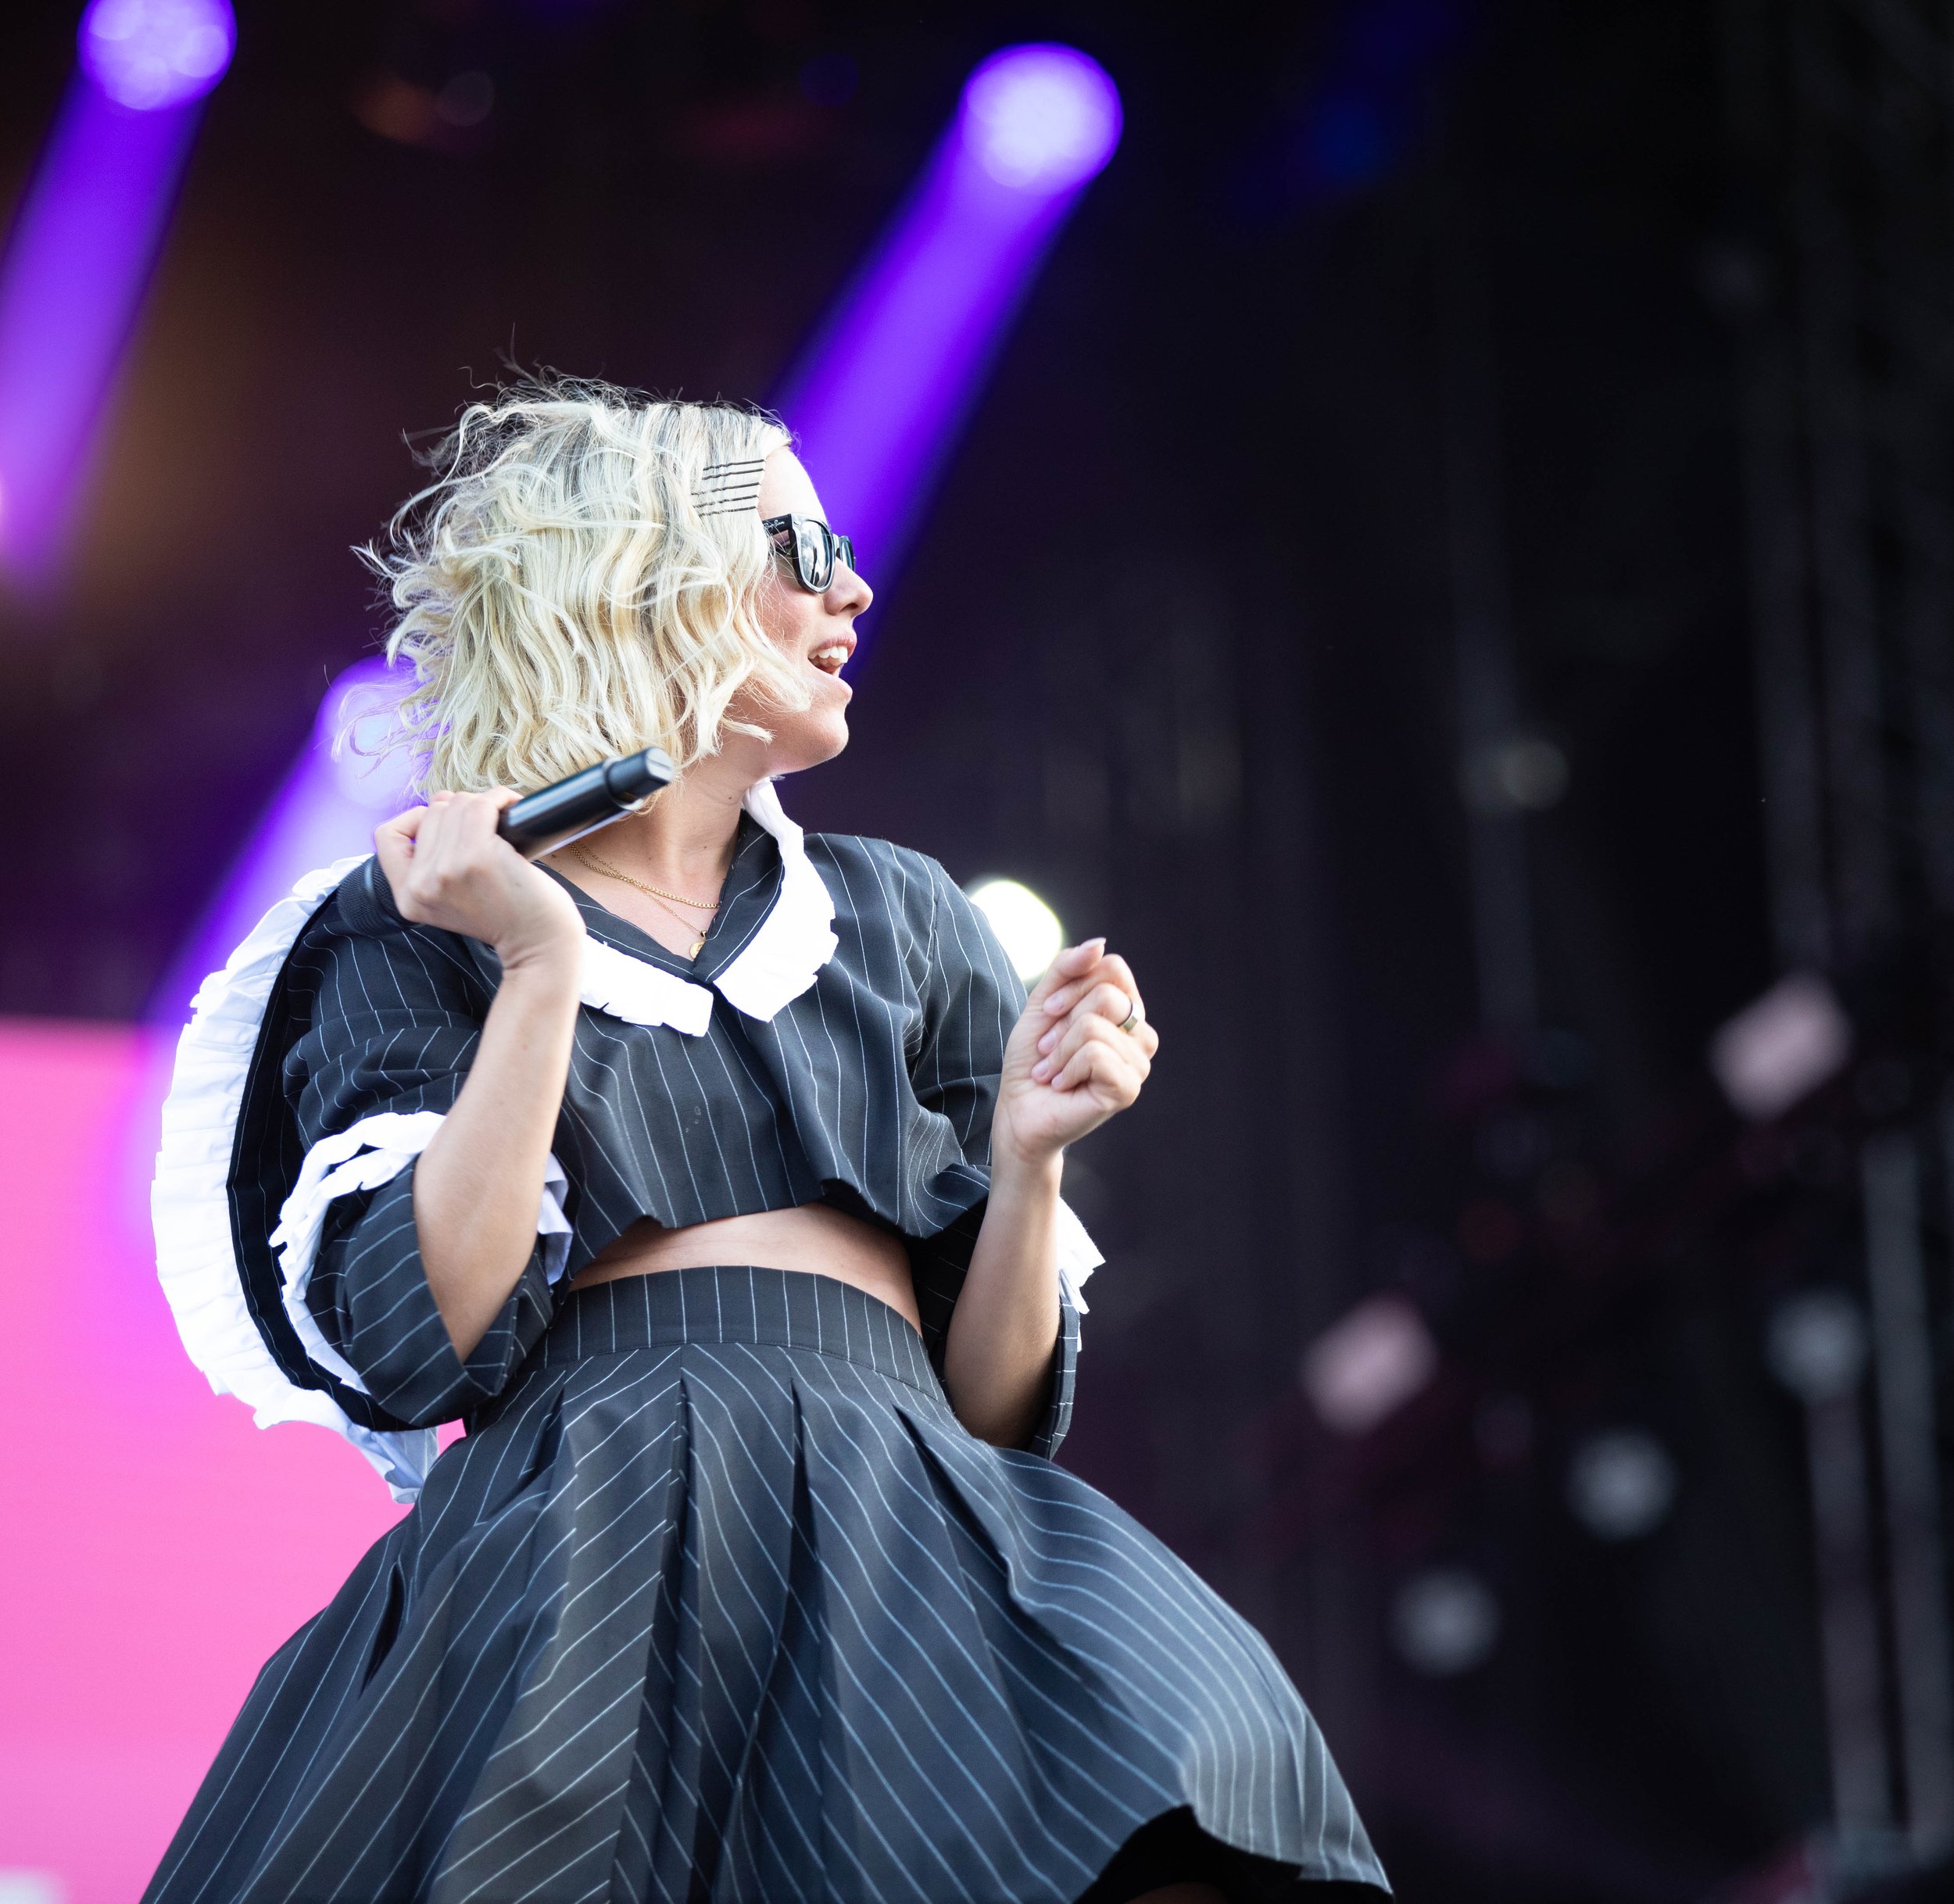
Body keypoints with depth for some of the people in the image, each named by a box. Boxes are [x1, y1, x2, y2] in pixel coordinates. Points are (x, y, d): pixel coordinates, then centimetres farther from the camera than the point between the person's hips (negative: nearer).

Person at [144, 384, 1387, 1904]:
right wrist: (546, 965, -5)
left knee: (1163, 1772, -32)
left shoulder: (902, 920, 23)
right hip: (577, 1545, -3)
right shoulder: (411, 929, 12)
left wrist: (1026, 1160, 2)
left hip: (894, 1536, 3)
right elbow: (412, 1348, -5)